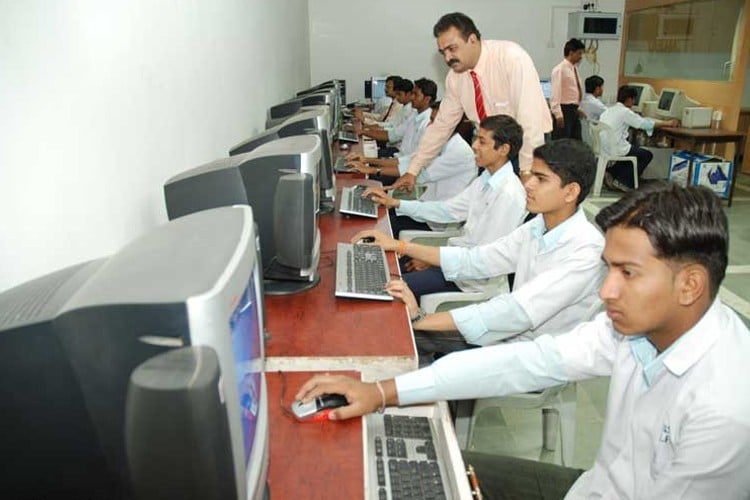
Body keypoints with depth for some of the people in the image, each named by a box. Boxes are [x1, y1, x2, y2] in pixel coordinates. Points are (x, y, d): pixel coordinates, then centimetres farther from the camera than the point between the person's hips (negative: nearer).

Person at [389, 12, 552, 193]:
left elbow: (530, 117, -27)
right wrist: (413, 171, 2)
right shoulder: (455, 76, -3)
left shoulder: (512, 58, -21)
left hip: (531, 147, -5)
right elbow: (442, 124, 4)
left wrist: (527, 172, -30)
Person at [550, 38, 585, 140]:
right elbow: (555, 94, -19)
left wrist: (578, 109, 17)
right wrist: (558, 115, -26)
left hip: (574, 110, 9)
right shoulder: (559, 69, -12)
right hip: (564, 110, -9)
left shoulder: (574, 69, 15)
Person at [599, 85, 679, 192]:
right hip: (614, 150, -8)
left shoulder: (609, 110, 12)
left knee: (634, 149, 30)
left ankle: (611, 173, 17)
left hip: (602, 148, 8)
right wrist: (668, 123, 5)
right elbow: (645, 123, -7)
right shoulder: (625, 112, -11)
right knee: (647, 155, 11)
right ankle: (623, 182, 6)